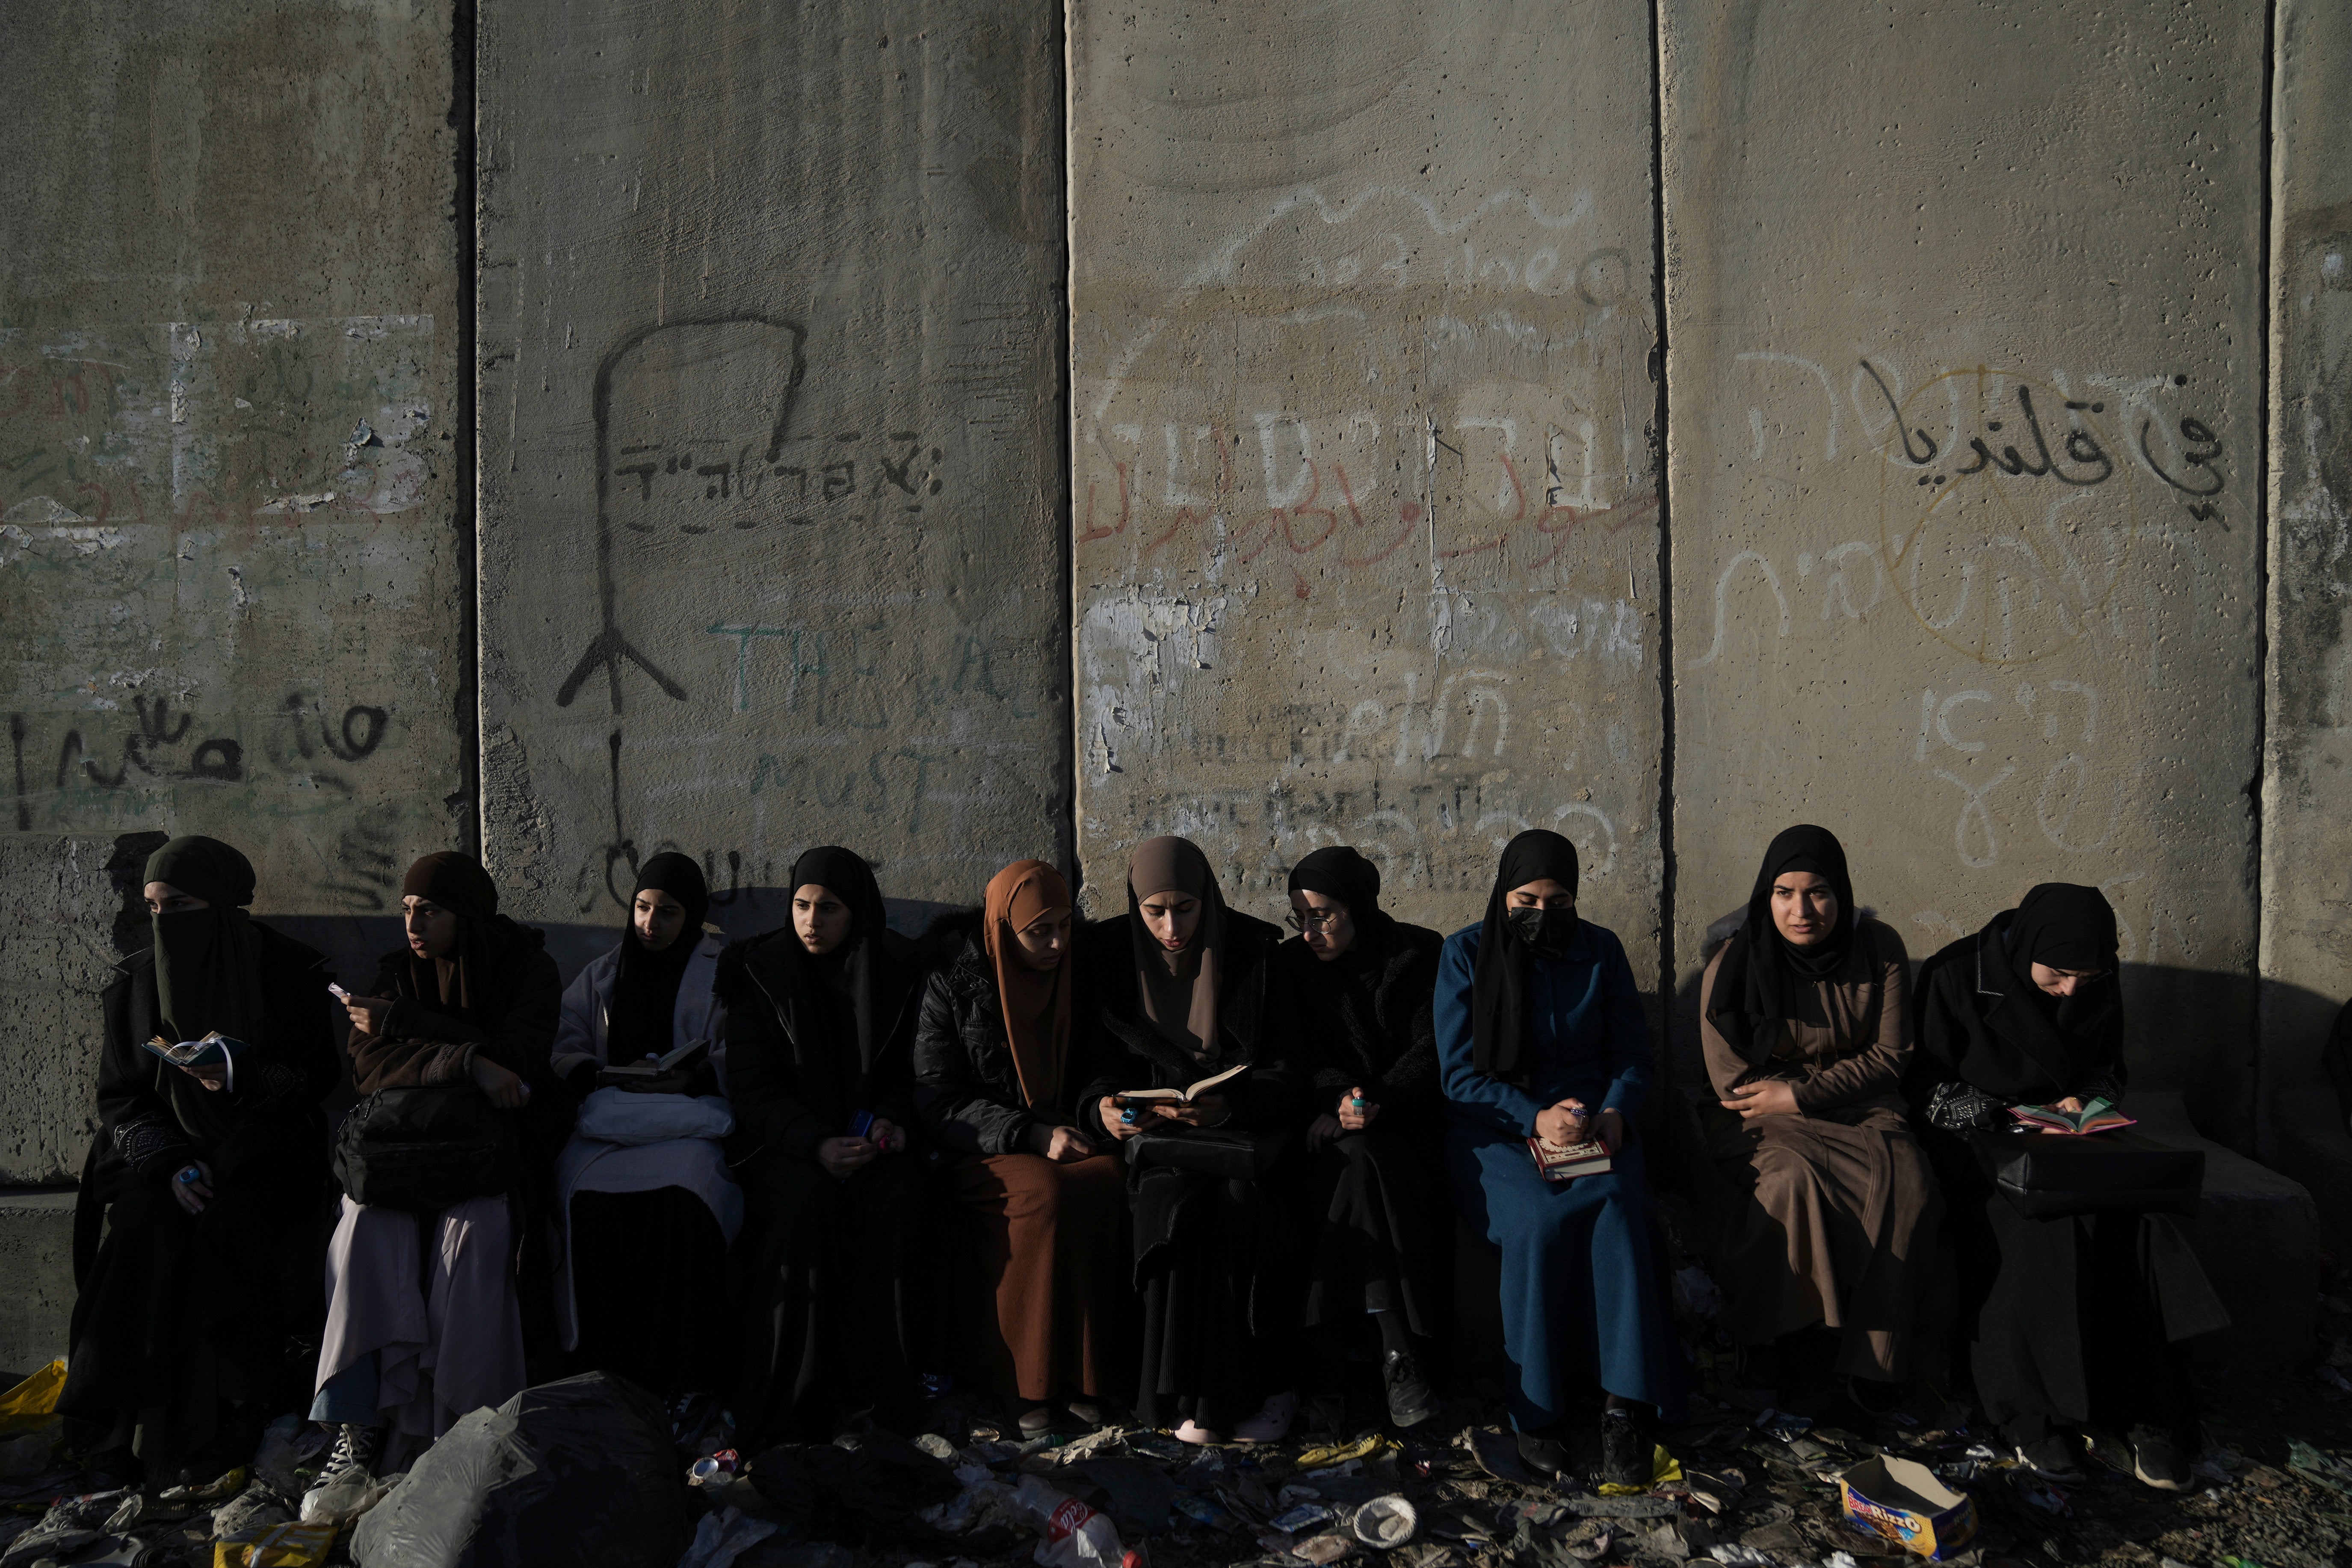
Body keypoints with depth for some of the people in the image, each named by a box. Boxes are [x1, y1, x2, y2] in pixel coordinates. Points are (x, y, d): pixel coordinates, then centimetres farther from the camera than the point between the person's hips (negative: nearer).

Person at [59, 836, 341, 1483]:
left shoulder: (289, 971, -4)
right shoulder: (135, 982, 5)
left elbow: (319, 1076, -2)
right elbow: (119, 1097, 4)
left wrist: (243, 1078, -22)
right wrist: (170, 1163, -13)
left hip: (264, 1154, -3)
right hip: (163, 1154, 3)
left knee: (222, 1230, -28)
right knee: (145, 1230, -25)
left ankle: (219, 1422, -16)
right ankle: (141, 1419, -13)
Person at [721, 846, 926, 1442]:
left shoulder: (897, 969, 2)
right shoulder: (761, 970, -2)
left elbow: (907, 1073, 9)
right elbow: (752, 1086, -6)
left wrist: (893, 1121, -14)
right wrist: (815, 1145, -23)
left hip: (870, 1136, 1)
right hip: (785, 1140, -1)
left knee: (892, 1197, -30)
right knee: (803, 1198, -32)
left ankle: (876, 1386, -19)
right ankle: (786, 1398, -24)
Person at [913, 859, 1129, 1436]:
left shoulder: (1078, 977, 9)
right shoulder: (953, 986, -3)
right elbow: (938, 1104, -7)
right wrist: (1034, 1136, -17)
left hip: (1065, 1142, 3)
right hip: (980, 1154, -3)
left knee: (1106, 1183, -31)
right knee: (1043, 1191, -35)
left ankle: (1089, 1376, -22)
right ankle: (1029, 1383, -22)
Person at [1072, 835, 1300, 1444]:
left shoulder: (1255, 953, -5)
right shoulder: (1109, 956, 0)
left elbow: (1285, 1074, -5)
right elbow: (1099, 1064, 4)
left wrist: (1228, 1106, -24)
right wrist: (1103, 1108, -18)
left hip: (1240, 1127, -1)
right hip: (1152, 1129, 1)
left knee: (1236, 1205, -30)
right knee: (1174, 1204, -29)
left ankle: (1252, 1389, -15)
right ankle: (1192, 1391, -18)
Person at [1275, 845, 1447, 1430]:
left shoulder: (1419, 955, 1)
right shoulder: (1292, 965, 6)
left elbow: (1430, 1053, -5)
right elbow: (1305, 1059, 2)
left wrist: (1380, 1099, -21)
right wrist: (1340, 1097, -18)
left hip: (1409, 1115, -1)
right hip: (1328, 1115, 1)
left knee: (1362, 1160, -33)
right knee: (1357, 1157, -33)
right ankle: (1400, 1354, -36)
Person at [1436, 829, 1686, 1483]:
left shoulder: (1601, 950, 9)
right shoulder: (1465, 954, 0)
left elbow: (1632, 1055, 11)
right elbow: (1460, 1073, -4)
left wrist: (1614, 1112, -11)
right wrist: (1535, 1118, -18)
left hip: (1592, 1119, 2)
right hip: (1495, 1128, -2)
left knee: (1617, 1206, -30)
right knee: (1538, 1217, -32)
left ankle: (1626, 1403, -27)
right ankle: (1538, 1405, -18)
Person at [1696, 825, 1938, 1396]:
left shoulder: (1879, 950, -2)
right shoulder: (1732, 967, -10)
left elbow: (1890, 1058, -1)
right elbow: (1734, 1082, -7)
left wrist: (1799, 1094, -13)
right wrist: (1840, 1082, -10)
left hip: (1862, 1110, 2)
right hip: (1762, 1119, -2)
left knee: (1907, 1181, -27)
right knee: (1793, 1179, -33)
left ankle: (1870, 1356, -13)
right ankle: (1770, 1349, -14)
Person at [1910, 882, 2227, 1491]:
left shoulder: (2098, 987, 4)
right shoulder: (1956, 977, -11)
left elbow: (2110, 1071, 17)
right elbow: (1926, 1088, -8)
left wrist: (2084, 1101, -5)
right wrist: (2011, 1118, -20)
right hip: (1977, 1142, -4)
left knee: (2137, 1222, -25)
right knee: (2039, 1228, -32)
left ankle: (2151, 1412, -17)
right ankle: (2032, 1413, -20)